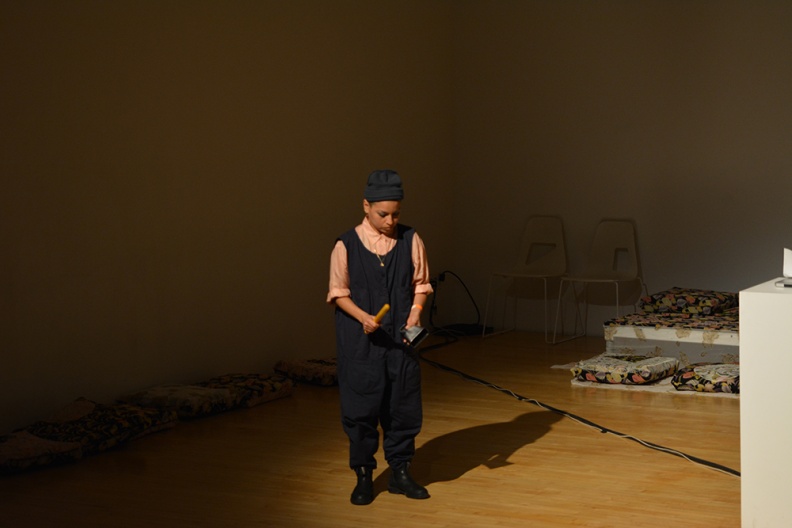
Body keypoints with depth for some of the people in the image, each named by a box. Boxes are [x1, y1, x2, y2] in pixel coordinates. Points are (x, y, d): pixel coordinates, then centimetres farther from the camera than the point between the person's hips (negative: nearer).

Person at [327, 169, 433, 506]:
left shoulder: (411, 241, 0)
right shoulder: (346, 245, -6)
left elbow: (420, 285, 7)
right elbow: (339, 293, -1)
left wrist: (415, 311, -10)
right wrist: (363, 317, -16)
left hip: (401, 339, 2)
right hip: (360, 342, -2)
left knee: (404, 406, 7)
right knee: (360, 408, 3)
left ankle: (400, 472, 23)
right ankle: (363, 476, 18)